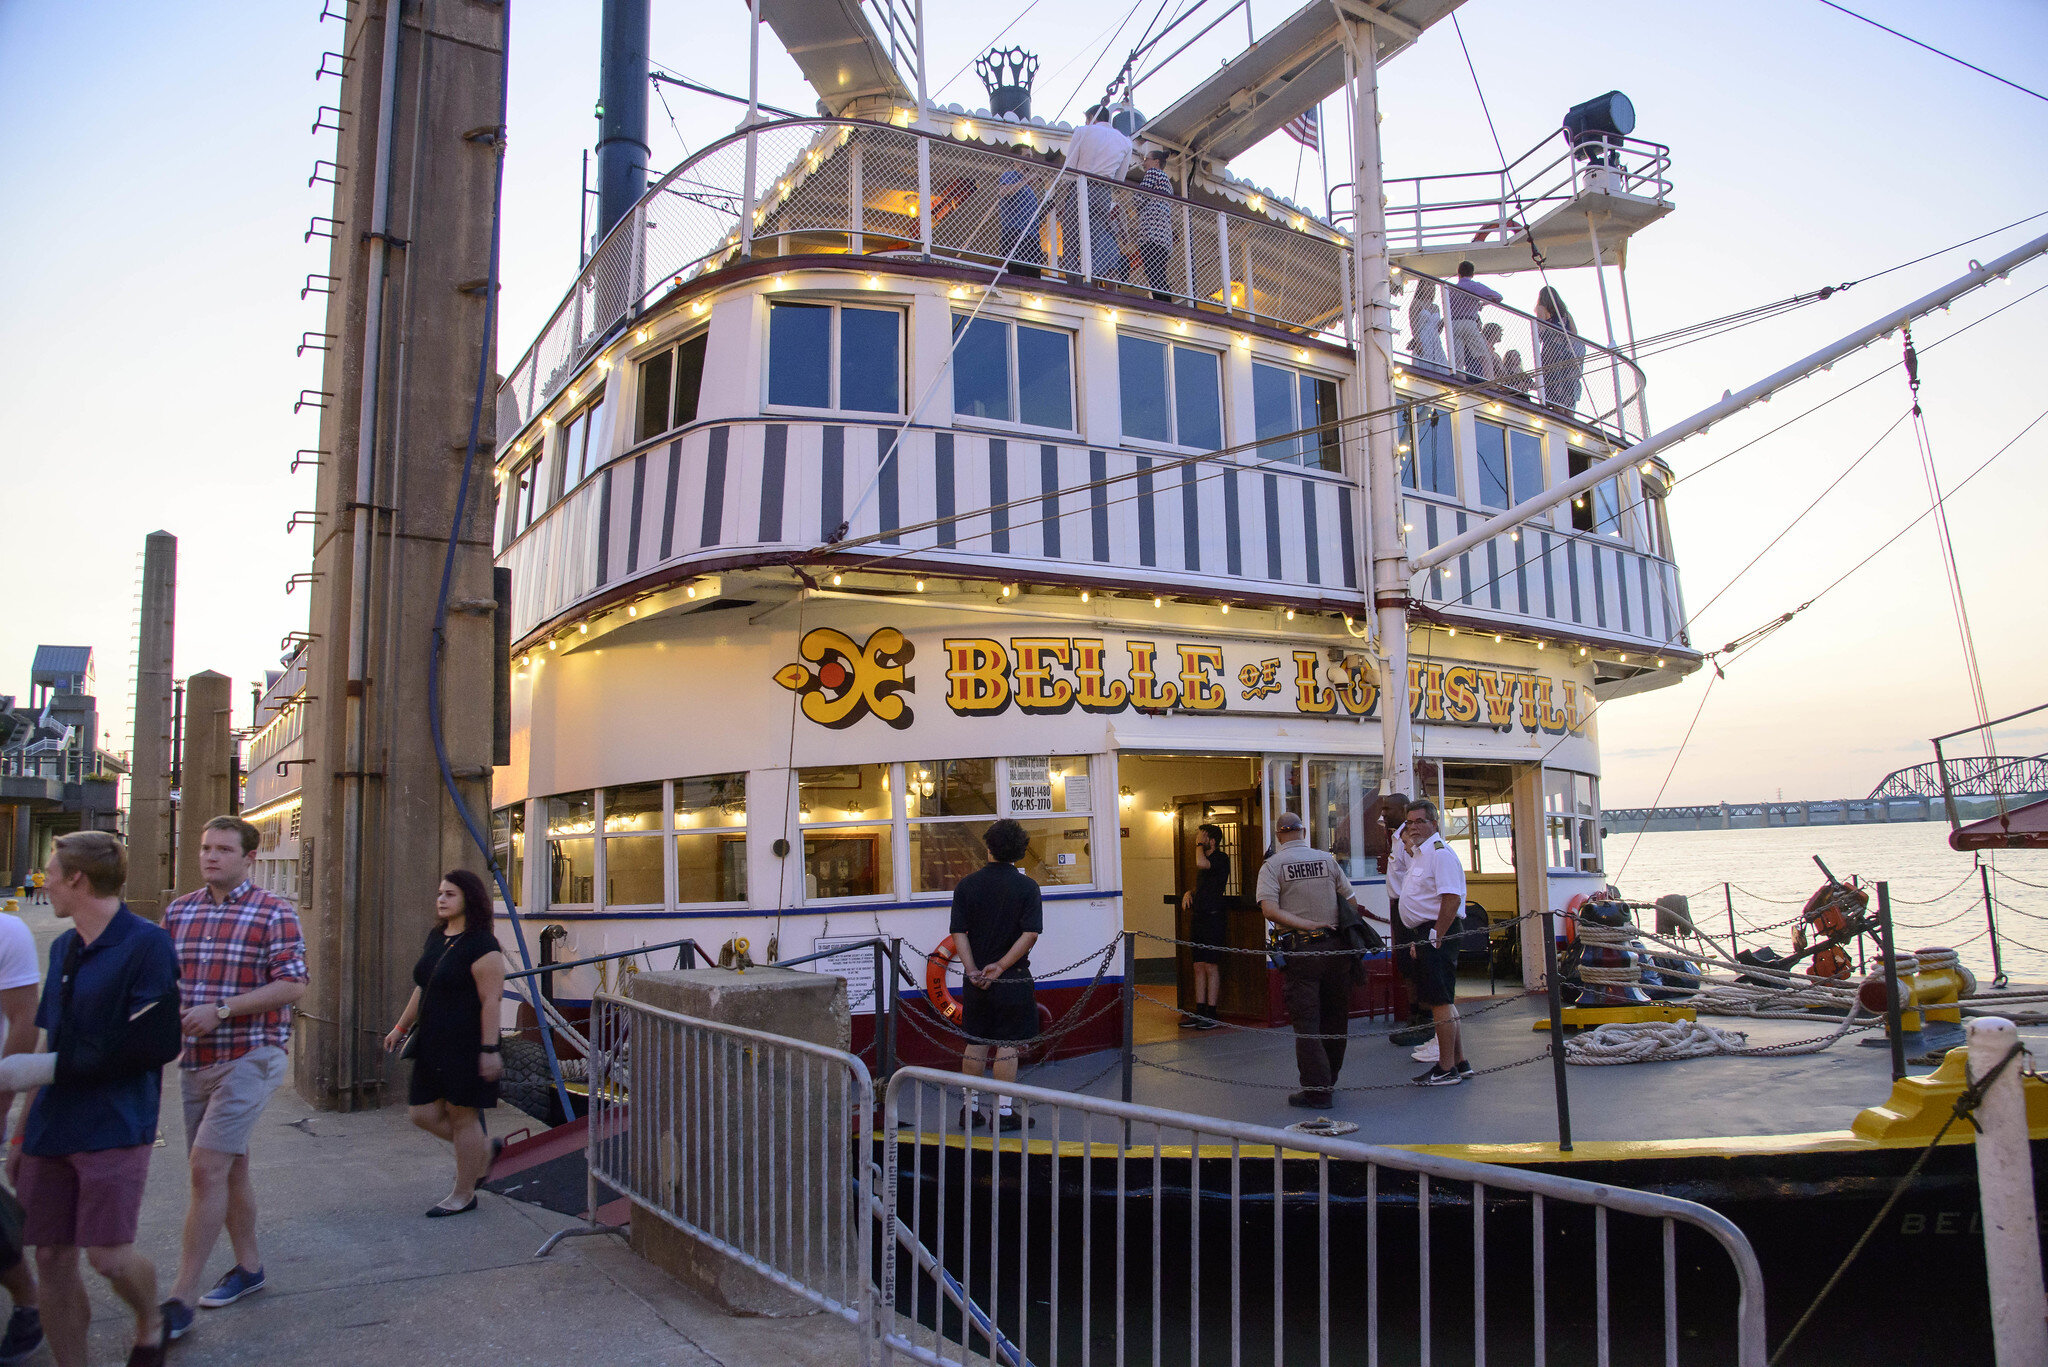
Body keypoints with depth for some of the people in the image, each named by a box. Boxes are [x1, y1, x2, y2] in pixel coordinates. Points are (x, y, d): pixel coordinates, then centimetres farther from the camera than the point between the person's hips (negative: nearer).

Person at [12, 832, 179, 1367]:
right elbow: (51, 1047, 16)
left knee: (109, 1256, -6)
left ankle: (150, 1324, 23)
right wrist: (24, 1132, 15)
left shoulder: (145, 943, -10)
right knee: (52, 1259, 8)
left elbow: (151, 1045, -15)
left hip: (114, 1127, -7)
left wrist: (70, 1062, -13)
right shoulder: (64, 947, 13)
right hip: (52, 1128, 7)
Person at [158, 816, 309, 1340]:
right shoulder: (179, 910, 10)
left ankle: (179, 1300, -4)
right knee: (229, 1167, 16)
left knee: (207, 1167, -11)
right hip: (195, 1060, 6)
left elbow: (292, 985, -13)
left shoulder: (274, 913, -8)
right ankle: (248, 1266, 31)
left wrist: (221, 1011, -19)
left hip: (248, 1057, -6)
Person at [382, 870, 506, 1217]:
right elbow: (422, 988, 21)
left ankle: (464, 1195, 17)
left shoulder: (481, 944, -16)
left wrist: (489, 1049, -22)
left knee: (462, 1114, 2)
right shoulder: (436, 937, 11)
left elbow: (491, 999, -19)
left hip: (466, 1045, -9)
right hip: (433, 1043, 9)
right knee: (422, 1112, 9)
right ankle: (483, 1149, 31)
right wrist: (401, 1027, 21)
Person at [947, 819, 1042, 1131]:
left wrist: (973, 970, -9)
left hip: (976, 979, 3)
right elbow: (1031, 933, -15)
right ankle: (1003, 1112, 6)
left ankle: (969, 1109, 19)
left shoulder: (967, 885, 1)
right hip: (1013, 978, -3)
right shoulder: (1026, 886, -6)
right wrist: (1000, 966, -15)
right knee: (1007, 1045, 3)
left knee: (975, 1043, 12)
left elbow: (959, 933, -5)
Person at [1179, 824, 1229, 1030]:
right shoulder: (1205, 860, 18)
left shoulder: (1221, 858, -9)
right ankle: (1200, 1012, 12)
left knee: (1211, 967, -5)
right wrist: (1189, 892, 9)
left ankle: (1211, 1014, 0)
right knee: (1199, 967, 8)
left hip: (1213, 918, -9)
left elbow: (1202, 864, -29)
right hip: (1198, 918, 9)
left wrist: (1199, 844, -13)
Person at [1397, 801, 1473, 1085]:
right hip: (1425, 934, 11)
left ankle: (1447, 1069, -2)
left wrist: (1436, 937, -23)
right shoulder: (1418, 854, 18)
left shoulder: (1440, 852, -15)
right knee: (1442, 1000, 15)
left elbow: (1452, 898, -24)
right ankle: (1460, 1062, 23)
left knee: (1440, 1001, -7)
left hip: (1437, 934, -11)